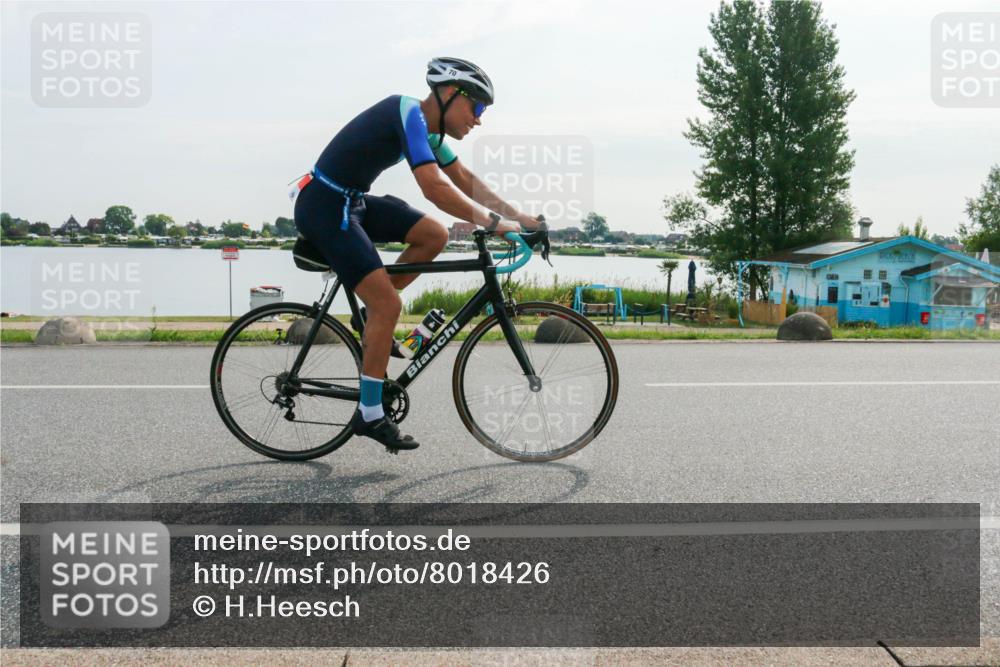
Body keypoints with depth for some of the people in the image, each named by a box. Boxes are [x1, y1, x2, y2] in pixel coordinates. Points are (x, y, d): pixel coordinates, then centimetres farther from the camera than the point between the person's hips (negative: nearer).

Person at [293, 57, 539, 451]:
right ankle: (370, 415, -3)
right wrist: (494, 222, -26)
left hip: (351, 201, 9)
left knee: (434, 236, 2)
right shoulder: (409, 113, -19)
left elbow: (465, 181, 14)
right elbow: (435, 187, -31)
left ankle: (372, 316, 12)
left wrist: (520, 217, 6)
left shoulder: (427, 125, 10)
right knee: (389, 304, -13)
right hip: (324, 207, -9)